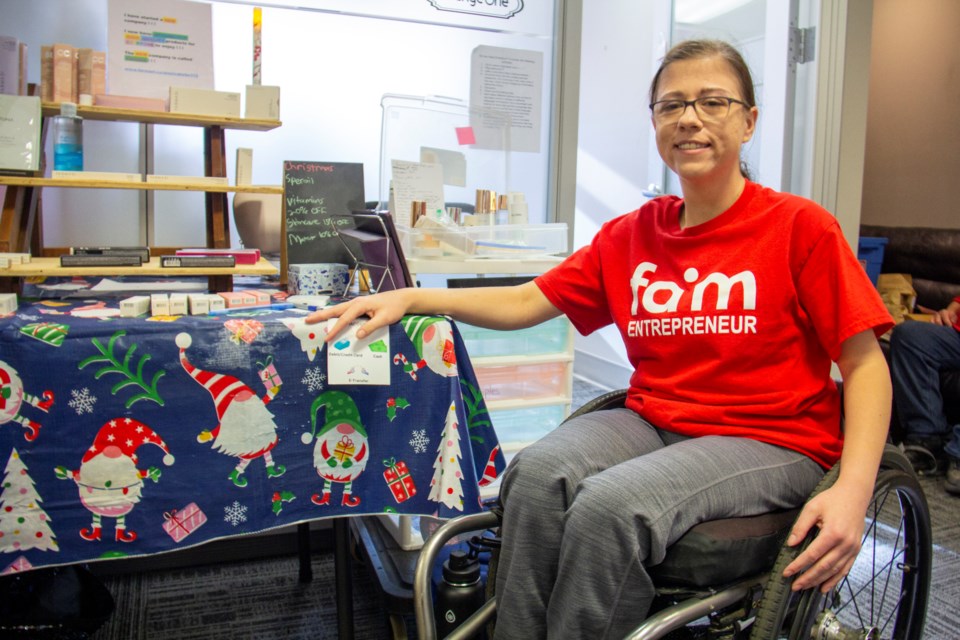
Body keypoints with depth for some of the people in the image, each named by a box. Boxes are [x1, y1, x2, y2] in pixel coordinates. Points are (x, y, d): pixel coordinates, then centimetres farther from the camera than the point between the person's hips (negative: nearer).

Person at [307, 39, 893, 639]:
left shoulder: (800, 226, -5)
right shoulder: (631, 234, 6)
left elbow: (865, 363, -4)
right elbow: (524, 302, 6)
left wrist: (852, 489, -19)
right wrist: (408, 298, -5)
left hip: (769, 439, -3)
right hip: (652, 423, 4)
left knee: (611, 503, -30)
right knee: (538, 470, -25)